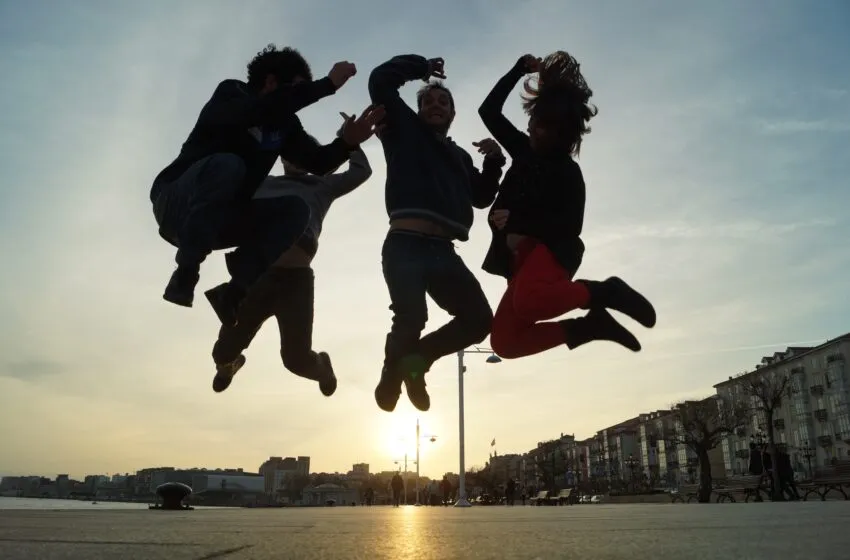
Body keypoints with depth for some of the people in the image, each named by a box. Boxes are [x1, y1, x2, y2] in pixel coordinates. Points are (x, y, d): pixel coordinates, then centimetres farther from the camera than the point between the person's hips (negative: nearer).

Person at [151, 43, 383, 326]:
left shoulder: (285, 123, 6)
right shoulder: (230, 94, -12)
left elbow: (318, 163, 3)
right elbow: (262, 109, -35)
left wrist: (348, 142, -16)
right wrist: (328, 84, -32)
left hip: (221, 216, 6)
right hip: (176, 204, -6)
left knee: (294, 209, -15)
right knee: (227, 164, -36)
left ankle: (237, 289, -16)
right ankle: (186, 273, -28)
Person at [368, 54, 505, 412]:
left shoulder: (459, 156, 28)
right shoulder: (405, 130, 14)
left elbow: (481, 196, 26)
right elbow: (381, 80, 6)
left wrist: (494, 162, 12)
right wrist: (422, 67, 16)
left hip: (443, 251, 6)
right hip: (406, 245, -6)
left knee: (479, 318, 0)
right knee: (412, 318, -22)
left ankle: (418, 357, 18)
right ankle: (393, 372, 10)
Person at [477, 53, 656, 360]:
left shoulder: (568, 171, 0)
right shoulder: (525, 150, 19)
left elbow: (571, 225, -9)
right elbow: (489, 111, 24)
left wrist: (517, 221, -16)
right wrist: (520, 69, 20)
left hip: (550, 249, -7)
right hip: (524, 257, 7)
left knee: (526, 302, -41)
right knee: (504, 342, -5)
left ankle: (604, 292, -18)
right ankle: (591, 325, 1)